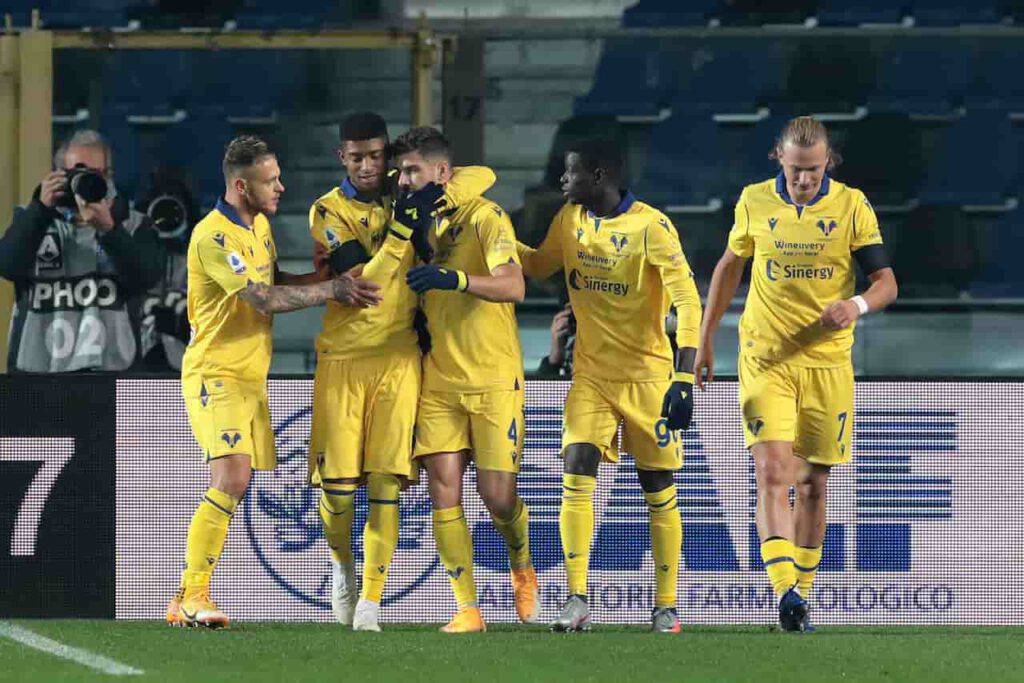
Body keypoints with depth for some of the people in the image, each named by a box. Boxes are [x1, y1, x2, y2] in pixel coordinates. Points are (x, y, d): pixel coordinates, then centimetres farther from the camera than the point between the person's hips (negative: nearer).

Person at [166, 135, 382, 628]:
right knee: (232, 478, -22)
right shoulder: (213, 237, -18)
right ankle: (192, 597, -19)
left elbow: (274, 282, 26)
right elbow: (266, 299, -21)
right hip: (215, 376, -9)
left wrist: (340, 277, 12)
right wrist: (333, 290, -16)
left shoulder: (259, 224, 13)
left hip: (251, 379, 9)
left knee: (237, 486, 5)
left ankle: (186, 603, 9)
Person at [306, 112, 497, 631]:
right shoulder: (328, 212, -2)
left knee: (386, 481, -7)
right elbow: (359, 283, -14)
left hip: (398, 358, 1)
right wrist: (399, 233, -25)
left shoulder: (404, 197, 7)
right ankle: (342, 563, 26)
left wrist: (437, 194, -12)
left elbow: (482, 176, 6)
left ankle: (371, 599, -4)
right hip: (341, 358, -1)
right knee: (337, 483, -4)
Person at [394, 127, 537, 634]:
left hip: (494, 377, -5)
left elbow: (513, 286, -23)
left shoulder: (484, 217, -9)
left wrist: (456, 279, -38)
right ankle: (468, 608, -2)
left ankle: (523, 568, 25)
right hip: (438, 380, 5)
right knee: (443, 491, -6)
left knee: (498, 496, -6)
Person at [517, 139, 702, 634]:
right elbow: (539, 264, 26)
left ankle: (666, 606, 12)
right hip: (591, 374, 4)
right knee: (576, 477, -11)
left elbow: (687, 302, -20)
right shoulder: (570, 220, 5)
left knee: (659, 491, 2)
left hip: (648, 376, -4)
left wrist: (684, 379, -27)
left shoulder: (650, 227, -14)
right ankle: (577, 601, -10)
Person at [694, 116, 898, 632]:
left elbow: (886, 281, -3)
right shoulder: (755, 202, 2)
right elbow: (729, 266, 17)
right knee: (772, 474, -17)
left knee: (813, 484, 8)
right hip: (764, 358, -1)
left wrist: (857, 305, -26)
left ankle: (802, 590, 22)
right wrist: (705, 338, 16)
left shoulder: (852, 206, -2)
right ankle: (786, 590, -29)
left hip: (827, 361, 1)